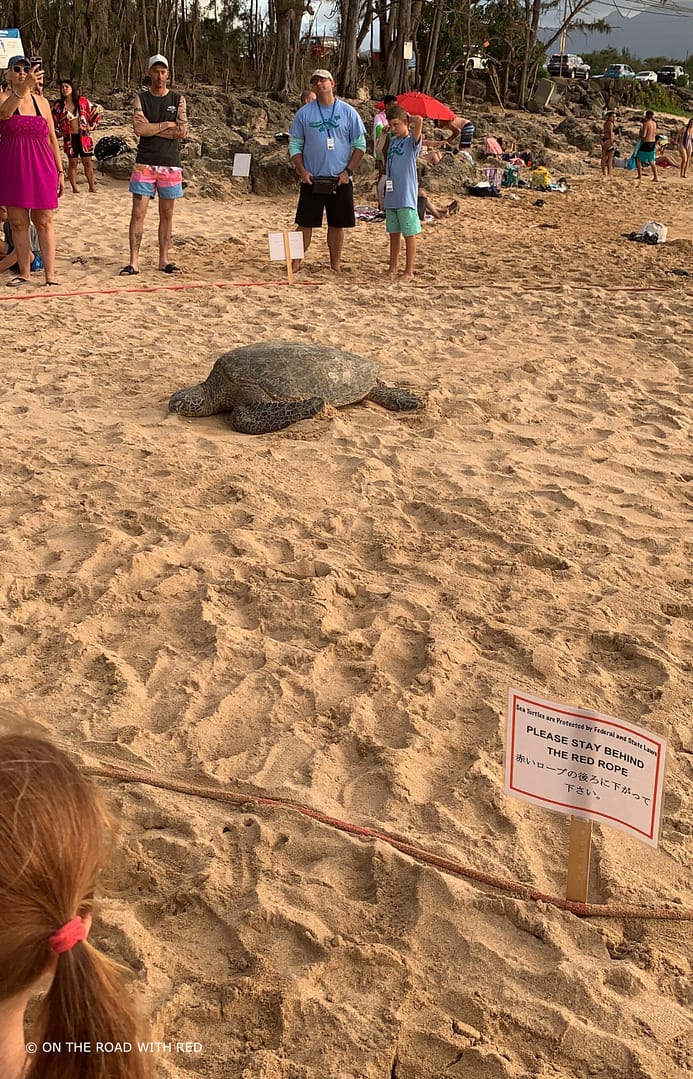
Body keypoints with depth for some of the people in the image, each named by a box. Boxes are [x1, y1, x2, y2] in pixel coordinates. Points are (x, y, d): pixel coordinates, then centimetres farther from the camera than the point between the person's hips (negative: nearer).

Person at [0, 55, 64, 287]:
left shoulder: (42, 102, 9)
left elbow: (52, 138, 13)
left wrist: (60, 171, 8)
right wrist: (23, 89, -40)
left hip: (41, 167, 1)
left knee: (44, 222, 0)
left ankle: (50, 274, -1)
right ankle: (24, 273, 12)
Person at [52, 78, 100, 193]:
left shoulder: (82, 101, 0)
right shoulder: (59, 105, 1)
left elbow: (94, 113, 9)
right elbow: (53, 120, 11)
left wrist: (91, 127, 4)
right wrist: (58, 132, 3)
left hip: (84, 136, 0)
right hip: (69, 138, 0)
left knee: (87, 162, 3)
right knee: (72, 163, 3)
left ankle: (92, 186, 12)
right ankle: (74, 188, 8)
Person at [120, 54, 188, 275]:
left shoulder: (178, 99, 6)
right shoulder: (141, 99, 5)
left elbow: (182, 132, -7)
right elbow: (139, 129, -11)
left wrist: (151, 128, -8)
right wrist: (167, 125, -8)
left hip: (170, 164, 1)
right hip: (145, 163, -1)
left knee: (166, 214, 7)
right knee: (138, 212, -5)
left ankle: (163, 260, 15)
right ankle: (134, 261, -3)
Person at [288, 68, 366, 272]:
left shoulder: (348, 112, 2)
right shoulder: (304, 113, 4)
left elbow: (360, 145, 4)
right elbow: (294, 145, 7)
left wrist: (348, 171, -7)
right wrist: (302, 171, -7)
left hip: (340, 180, 0)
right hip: (312, 179, 0)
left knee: (337, 225, 6)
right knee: (305, 223, -1)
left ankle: (336, 265, 15)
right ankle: (295, 263, 4)